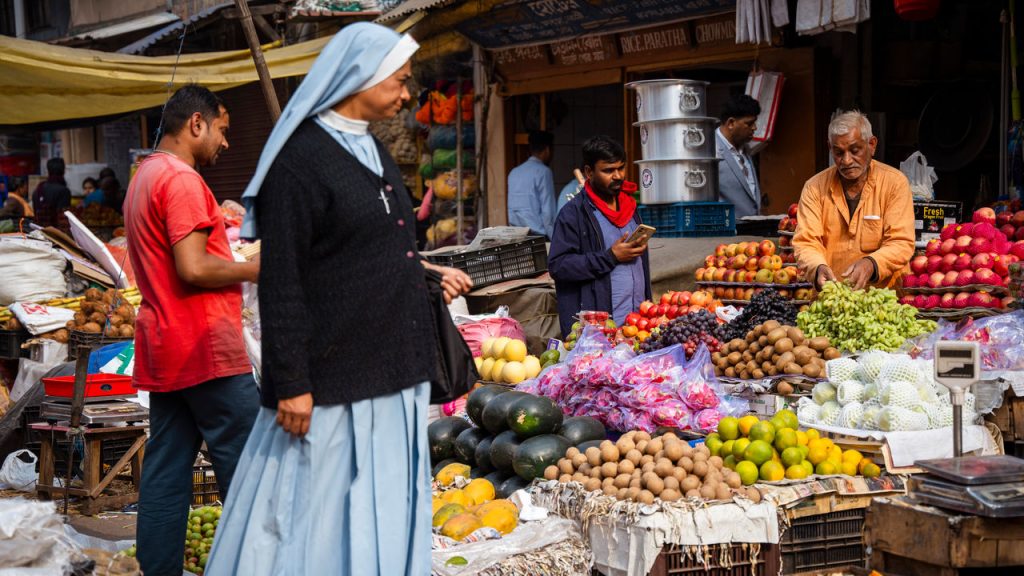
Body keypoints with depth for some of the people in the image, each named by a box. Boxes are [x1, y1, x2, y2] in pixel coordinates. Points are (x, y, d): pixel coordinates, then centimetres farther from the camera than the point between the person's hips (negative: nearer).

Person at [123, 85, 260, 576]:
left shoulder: (144, 177, 18)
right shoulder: (181, 179, -13)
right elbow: (194, 269, -21)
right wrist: (253, 269, -7)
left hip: (165, 351, 10)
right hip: (205, 349, -10)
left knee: (166, 472, 8)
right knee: (246, 466, -4)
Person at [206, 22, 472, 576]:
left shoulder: (371, 148, 13)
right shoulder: (300, 158, -14)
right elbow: (280, 281, -16)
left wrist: (430, 275, 15)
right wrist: (290, 383, -18)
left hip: (388, 369, 8)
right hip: (332, 377, -8)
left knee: (385, 505, 14)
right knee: (317, 508, 0)